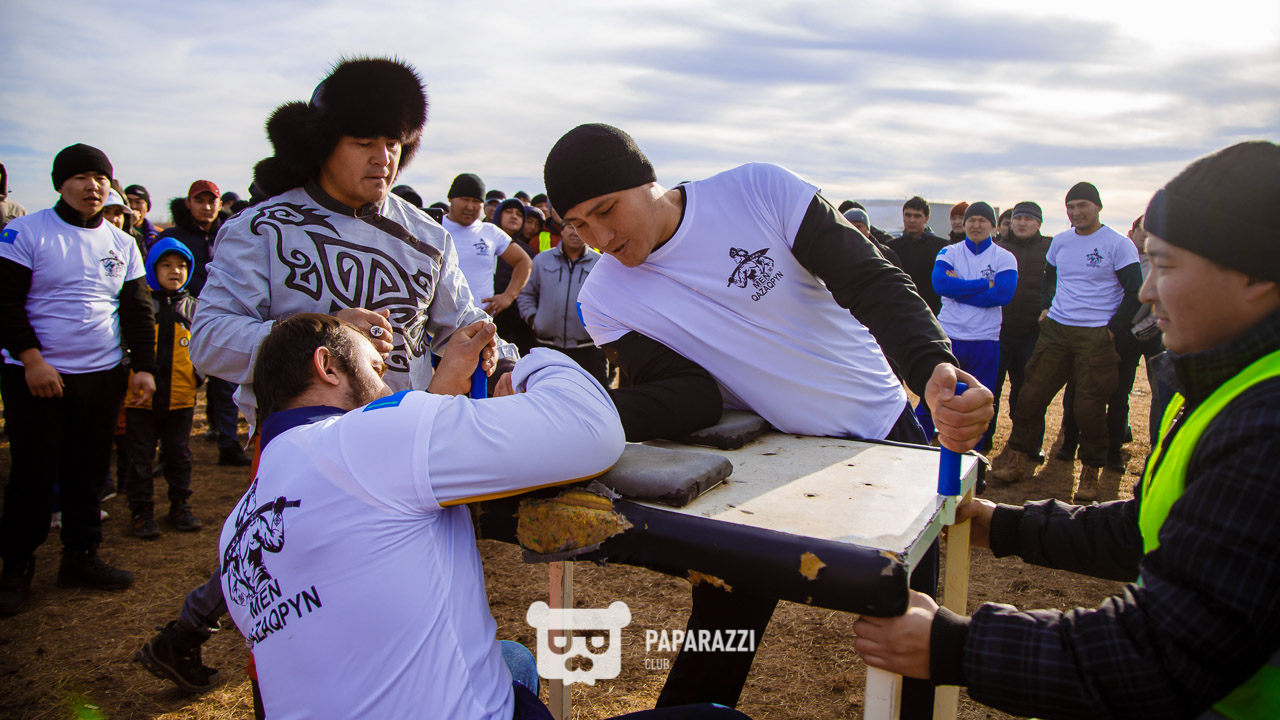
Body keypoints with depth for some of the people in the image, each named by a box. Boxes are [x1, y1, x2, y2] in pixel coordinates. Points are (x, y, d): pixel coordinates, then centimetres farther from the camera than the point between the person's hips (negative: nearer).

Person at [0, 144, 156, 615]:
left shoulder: (122, 244, 10)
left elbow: (137, 310, 12)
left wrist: (144, 366, 5)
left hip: (103, 377, 4)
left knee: (89, 471, 10)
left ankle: (81, 556, 22)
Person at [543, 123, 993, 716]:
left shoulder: (759, 191, -16)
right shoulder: (605, 300, -10)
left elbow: (873, 282, -18)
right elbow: (689, 394, -18)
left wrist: (933, 367, -37)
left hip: (882, 428, 0)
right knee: (717, 636, -1)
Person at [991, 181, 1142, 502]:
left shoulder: (1118, 244, -4)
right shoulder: (1060, 241, 11)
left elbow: (1135, 292, -3)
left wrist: (1113, 329, -7)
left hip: (1096, 336, -4)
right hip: (1056, 330, 4)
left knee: (1090, 406, -2)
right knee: (1032, 394, 3)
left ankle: (1090, 473, 14)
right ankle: (1015, 460, 16)